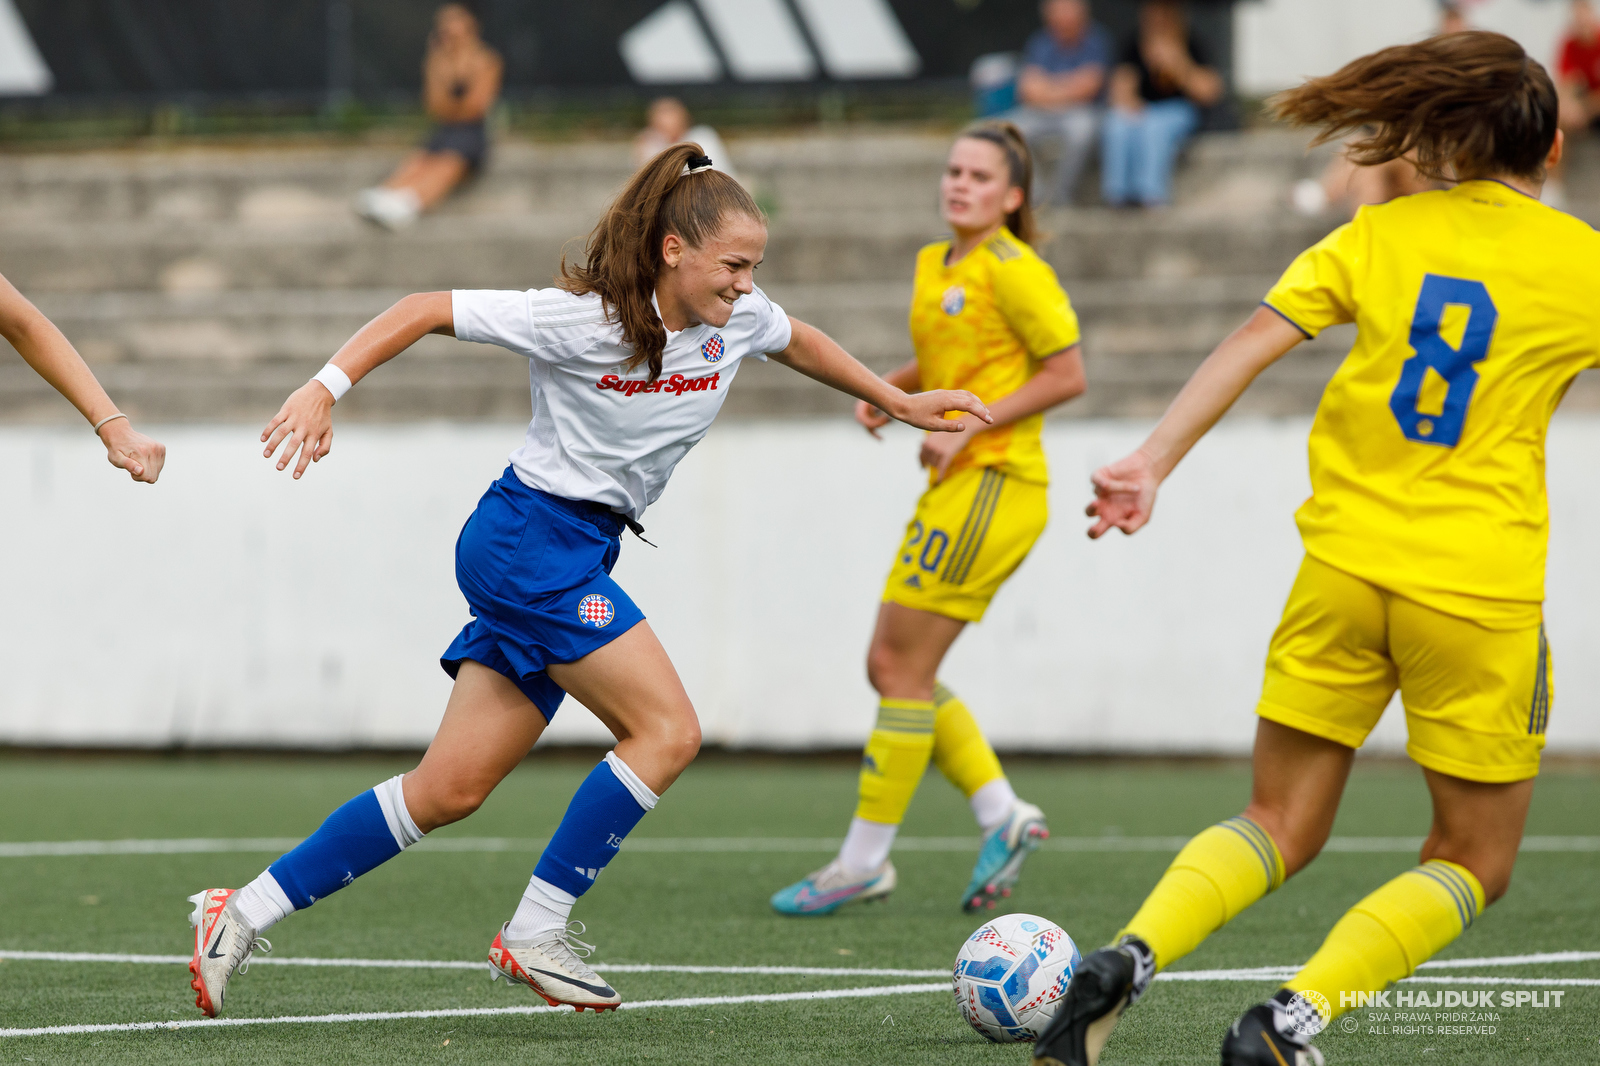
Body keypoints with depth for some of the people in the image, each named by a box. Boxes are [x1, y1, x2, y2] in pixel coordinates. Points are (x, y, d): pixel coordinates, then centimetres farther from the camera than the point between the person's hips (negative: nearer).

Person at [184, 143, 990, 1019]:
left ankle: (245, 915, 8)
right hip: (532, 540, -8)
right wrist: (324, 389, -23)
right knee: (668, 730, -15)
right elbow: (425, 310, -15)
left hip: (580, 559, 8)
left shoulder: (739, 319, 2)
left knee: (451, 791, 4)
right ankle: (534, 935, -8)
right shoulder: (580, 320, -19)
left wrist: (899, 403, 31)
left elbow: (799, 343, 26)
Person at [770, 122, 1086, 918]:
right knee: (891, 668, 8)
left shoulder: (1012, 270, -11)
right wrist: (887, 390, 9)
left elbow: (1067, 375, -13)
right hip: (955, 488, 9)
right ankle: (1001, 813, 10)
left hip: (992, 484, -9)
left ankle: (864, 862, 0)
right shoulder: (933, 265, 14)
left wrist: (970, 423, -17)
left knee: (902, 670, -6)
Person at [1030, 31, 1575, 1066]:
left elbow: (1254, 341, -5)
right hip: (1482, 591, -3)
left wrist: (1153, 460, -9)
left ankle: (1129, 958, -12)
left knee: (1280, 827, 15)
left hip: (1346, 564, 3)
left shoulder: (1381, 234, 5)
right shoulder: (1579, 262, -1)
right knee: (1472, 864, 10)